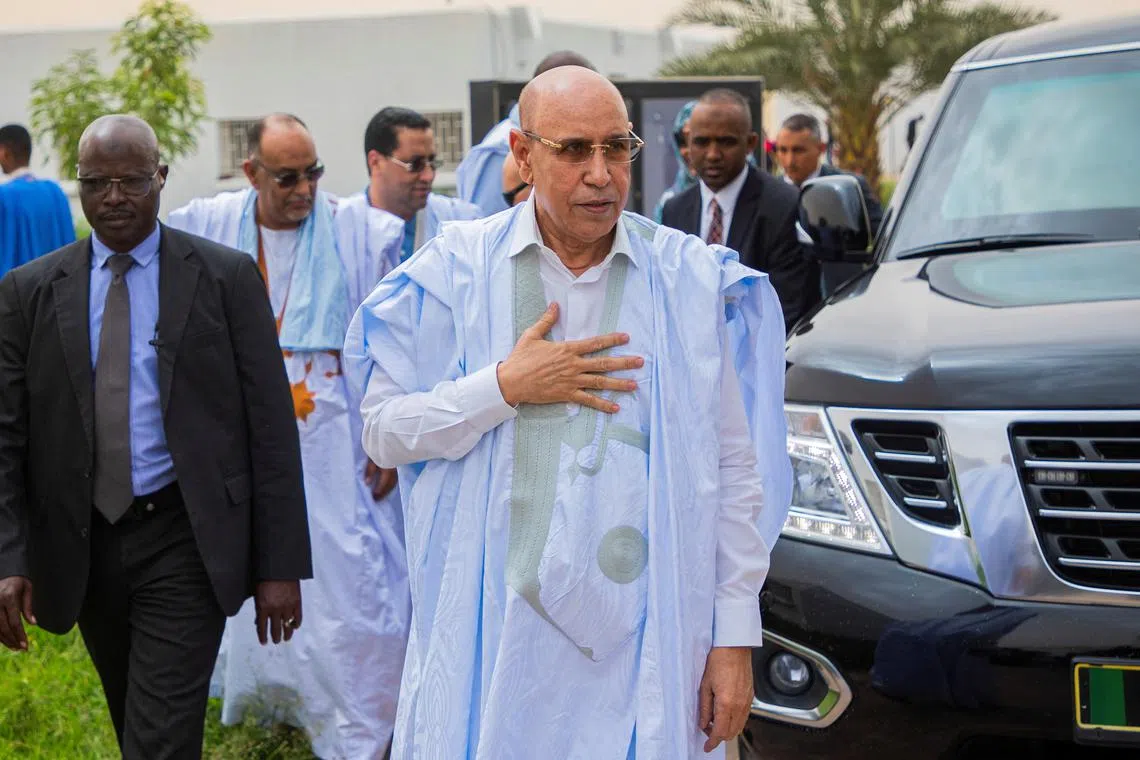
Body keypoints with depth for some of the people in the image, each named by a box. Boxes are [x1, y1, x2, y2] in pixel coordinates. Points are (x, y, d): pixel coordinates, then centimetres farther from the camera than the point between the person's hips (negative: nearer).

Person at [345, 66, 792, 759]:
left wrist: (736, 637, -1)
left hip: (647, 639, 0)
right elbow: (383, 434, 1)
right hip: (495, 638, 0)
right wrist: (505, 387, -12)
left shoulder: (695, 282, 3)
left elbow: (737, 471, 3)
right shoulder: (456, 272, 2)